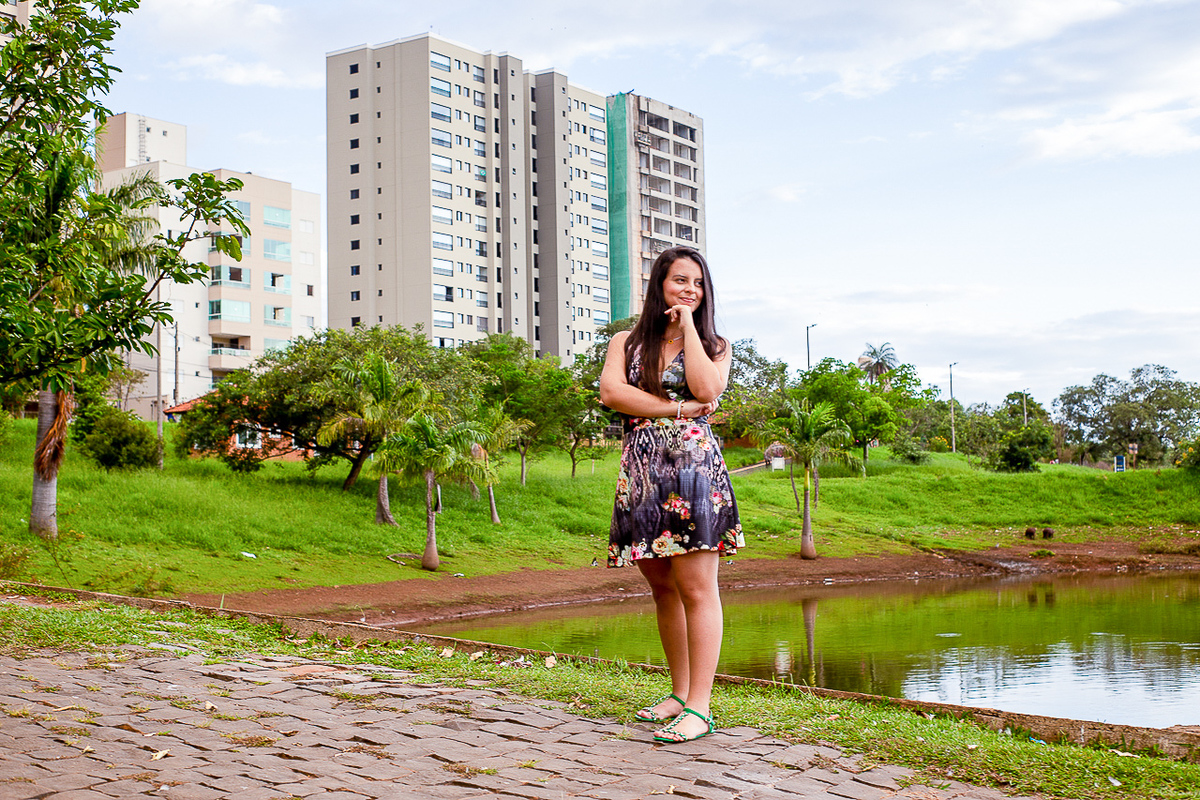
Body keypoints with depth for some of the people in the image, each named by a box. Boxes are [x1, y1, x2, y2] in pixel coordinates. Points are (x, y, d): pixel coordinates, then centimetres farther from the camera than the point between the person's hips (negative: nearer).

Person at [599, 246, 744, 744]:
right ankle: (680, 692, 21)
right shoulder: (626, 343, 16)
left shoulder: (714, 345, 12)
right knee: (663, 589, 10)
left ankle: (699, 708, -7)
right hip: (640, 474, 3)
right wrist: (678, 409, -10)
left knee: (696, 590, -7)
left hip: (692, 467, -3)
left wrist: (688, 324, -1)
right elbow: (610, 392, -4)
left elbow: (706, 390, -10)